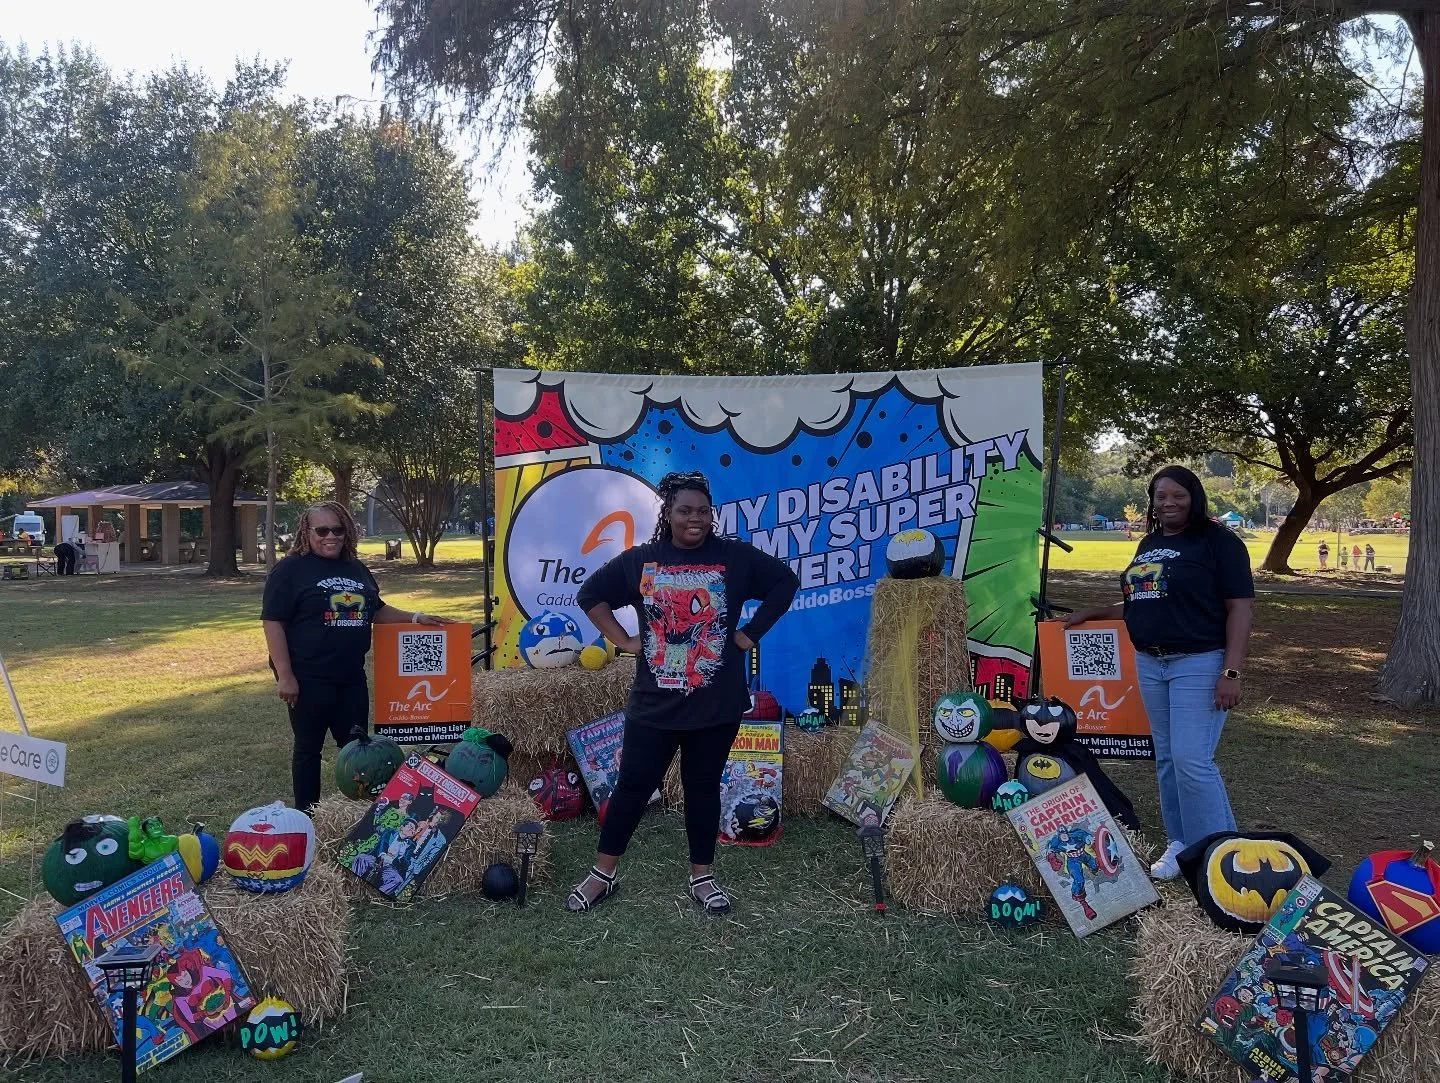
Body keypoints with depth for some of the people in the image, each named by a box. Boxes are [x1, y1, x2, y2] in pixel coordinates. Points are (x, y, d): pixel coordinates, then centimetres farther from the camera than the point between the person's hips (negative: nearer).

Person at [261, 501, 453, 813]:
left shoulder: (357, 569, 12)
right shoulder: (290, 570, -8)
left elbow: (376, 611, 22)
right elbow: (273, 623, -12)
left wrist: (416, 618, 8)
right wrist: (285, 676, -18)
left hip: (351, 676, 6)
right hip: (309, 678, -6)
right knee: (309, 747, 7)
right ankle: (306, 815, 20)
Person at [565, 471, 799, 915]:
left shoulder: (736, 557, -2)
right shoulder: (640, 560, 1)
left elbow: (785, 581, 5)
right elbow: (591, 595, 11)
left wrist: (749, 634, 0)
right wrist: (623, 640, 1)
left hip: (717, 703, 0)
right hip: (653, 702, 0)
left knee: (703, 787, 11)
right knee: (633, 784, 6)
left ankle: (702, 876, 26)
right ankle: (602, 873, 21)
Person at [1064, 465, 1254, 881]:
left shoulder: (1217, 541, -8)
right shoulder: (1149, 544, 13)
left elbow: (1240, 607, -12)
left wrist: (1231, 671, -19)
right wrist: (1093, 613, 18)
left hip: (1199, 665, -7)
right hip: (1150, 665, 7)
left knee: (1192, 761, -10)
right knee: (1167, 759, 12)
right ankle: (1181, 844, 24)